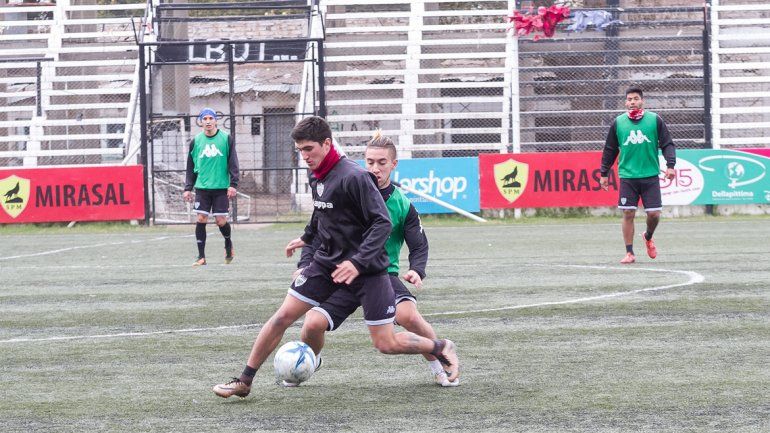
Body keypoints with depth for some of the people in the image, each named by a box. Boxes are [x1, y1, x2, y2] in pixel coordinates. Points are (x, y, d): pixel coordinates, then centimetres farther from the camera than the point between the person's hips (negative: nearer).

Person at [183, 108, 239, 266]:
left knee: (221, 220, -2)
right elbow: (191, 167, 12)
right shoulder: (195, 141, 6)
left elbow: (233, 163, 0)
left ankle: (228, 244, 28)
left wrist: (233, 184, -7)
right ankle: (201, 256, 2)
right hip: (202, 188, 2)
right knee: (201, 219, -4)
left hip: (221, 187, -2)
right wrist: (188, 188, 6)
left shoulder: (226, 139, 0)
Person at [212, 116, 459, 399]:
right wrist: (307, 238, 38)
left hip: (366, 268, -6)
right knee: (283, 316, -3)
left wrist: (358, 262, -31)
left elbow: (382, 223, -23)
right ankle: (244, 381, 7)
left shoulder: (353, 177, -21)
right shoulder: (317, 178, 3)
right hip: (327, 262, 7)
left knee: (387, 344, -6)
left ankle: (442, 349, 21)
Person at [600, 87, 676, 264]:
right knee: (628, 213, -3)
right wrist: (604, 173, 12)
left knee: (654, 213, -2)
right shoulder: (618, 123, 4)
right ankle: (629, 253, 5)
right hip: (627, 176, 0)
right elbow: (610, 150, 12)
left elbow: (667, 144, 3)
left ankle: (648, 237, 30)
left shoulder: (655, 120, 1)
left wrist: (670, 165, -10)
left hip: (650, 176, 0)